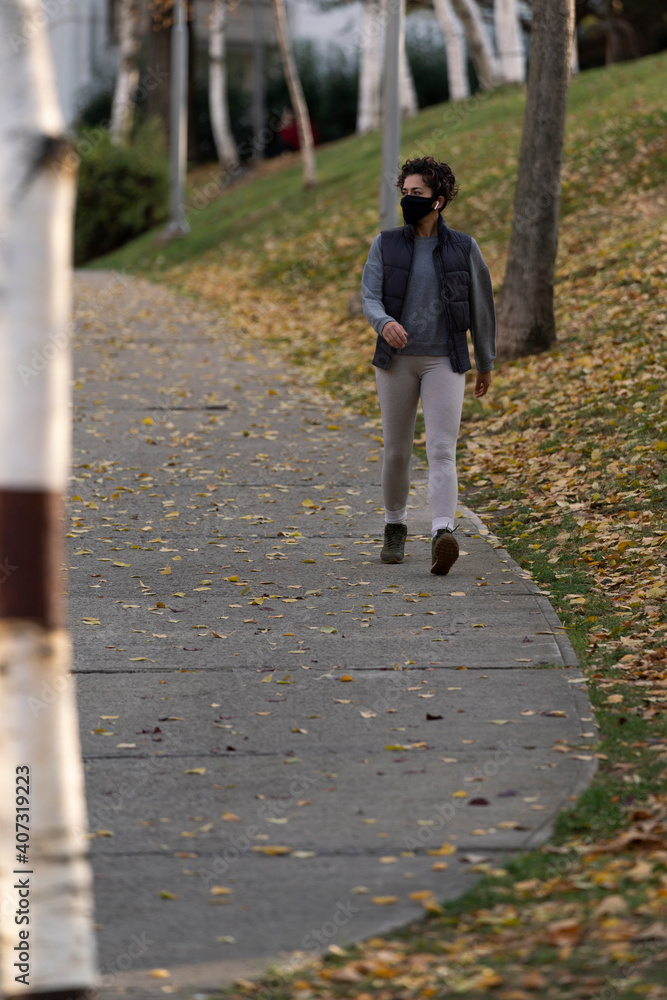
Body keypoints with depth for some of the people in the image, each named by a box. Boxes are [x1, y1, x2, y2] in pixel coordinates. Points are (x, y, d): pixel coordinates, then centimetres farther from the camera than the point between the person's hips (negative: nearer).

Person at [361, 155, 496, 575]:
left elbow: (481, 307, 9)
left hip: (444, 362, -2)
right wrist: (385, 324, -32)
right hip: (397, 359, 2)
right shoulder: (385, 245, 2)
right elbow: (370, 298, -8)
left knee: (442, 450, -15)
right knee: (397, 450, 10)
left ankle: (443, 537, -28)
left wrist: (486, 364, 16)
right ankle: (395, 527, 31)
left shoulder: (463, 249, 0)